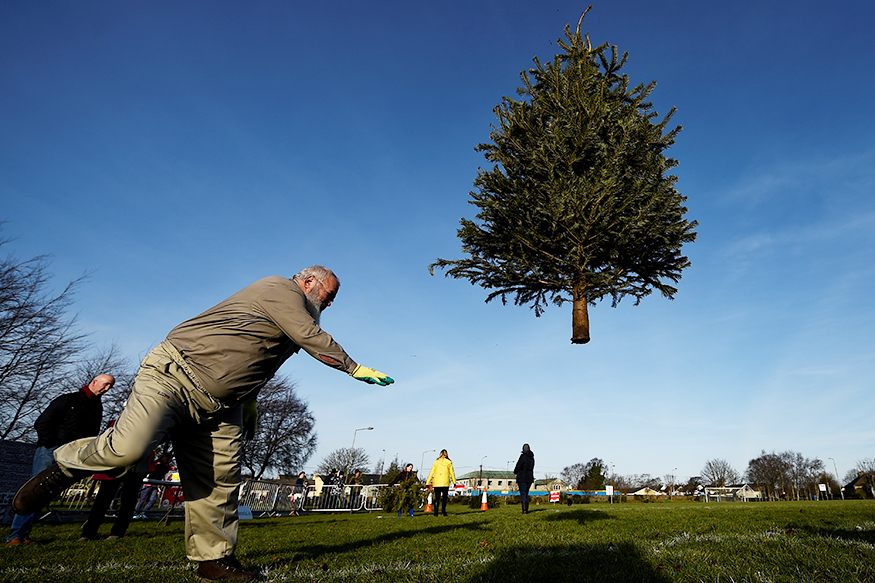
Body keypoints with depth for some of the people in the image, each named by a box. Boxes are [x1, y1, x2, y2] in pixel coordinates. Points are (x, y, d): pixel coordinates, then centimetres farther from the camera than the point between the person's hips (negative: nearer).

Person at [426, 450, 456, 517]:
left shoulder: (436, 462, 5)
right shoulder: (449, 463, 5)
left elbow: (431, 473, 4)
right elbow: (452, 473, 5)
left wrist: (428, 483, 6)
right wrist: (454, 482, 14)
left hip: (436, 483, 1)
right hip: (445, 483, -1)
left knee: (437, 498, 7)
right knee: (444, 497, 10)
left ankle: (435, 512, -2)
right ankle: (443, 509, -11)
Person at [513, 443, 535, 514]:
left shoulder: (523, 456, -13)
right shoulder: (532, 458, 8)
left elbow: (518, 465, -12)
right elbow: (532, 467, 13)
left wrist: (515, 472, 8)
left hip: (522, 477, -7)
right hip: (530, 477, 7)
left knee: (523, 494, -4)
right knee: (526, 494, 16)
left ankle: (524, 510, -9)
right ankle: (526, 510, 16)